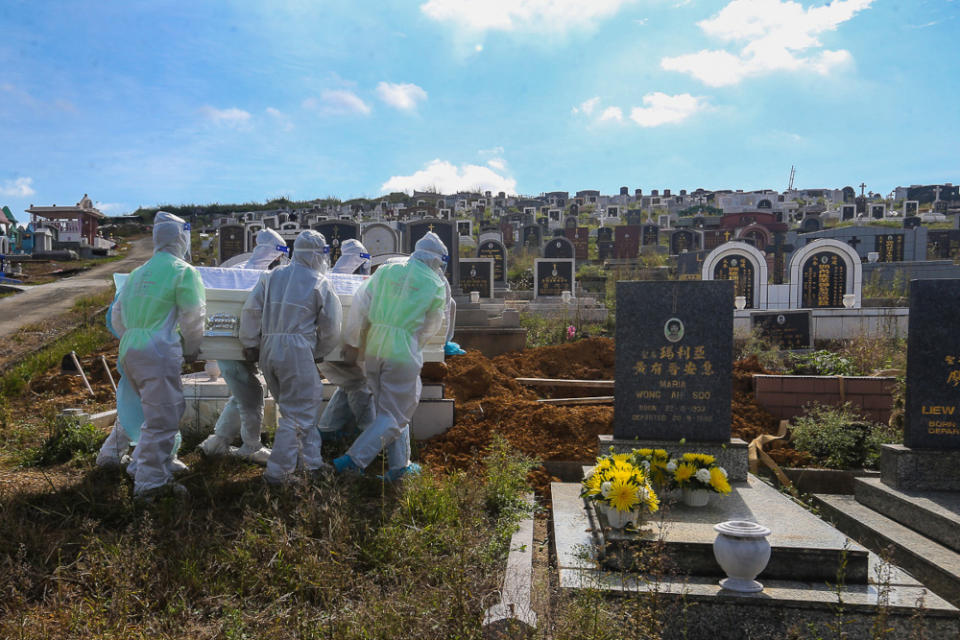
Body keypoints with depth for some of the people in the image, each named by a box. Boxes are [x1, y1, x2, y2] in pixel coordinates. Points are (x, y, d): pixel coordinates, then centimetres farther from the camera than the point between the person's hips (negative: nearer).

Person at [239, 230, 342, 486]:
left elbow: (250, 311, 7)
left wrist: (250, 344, 13)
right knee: (297, 413, 2)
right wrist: (318, 353, 14)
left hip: (268, 352, 6)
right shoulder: (319, 283, 0)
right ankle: (278, 471, 1)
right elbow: (331, 327, 1)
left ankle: (311, 460, 27)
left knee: (300, 407, 19)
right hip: (297, 351, -6)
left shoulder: (271, 277, 12)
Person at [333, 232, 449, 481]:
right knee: (396, 414, 5)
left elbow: (360, 304, 7)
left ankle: (399, 465, 25)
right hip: (403, 353, -5)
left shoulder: (386, 270, 10)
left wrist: (354, 343, 14)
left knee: (389, 407, 18)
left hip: (373, 349, 6)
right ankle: (353, 459, -4)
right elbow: (430, 327, 9)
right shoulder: (437, 285, 1)